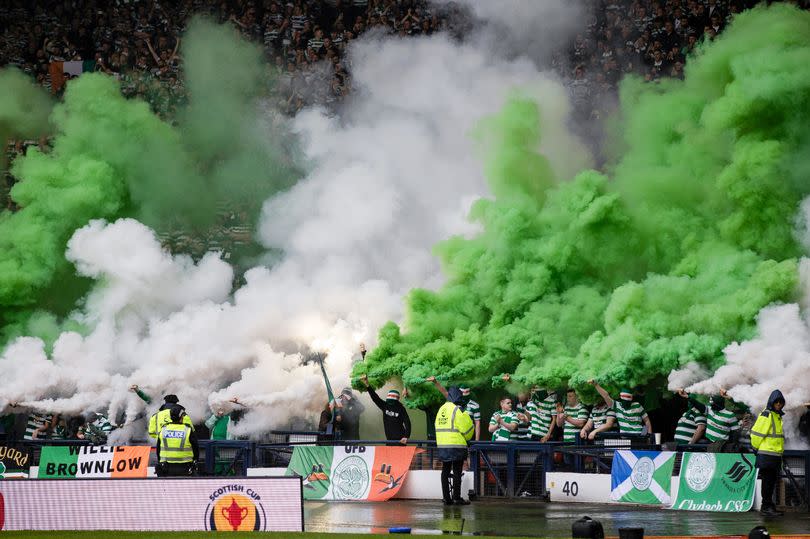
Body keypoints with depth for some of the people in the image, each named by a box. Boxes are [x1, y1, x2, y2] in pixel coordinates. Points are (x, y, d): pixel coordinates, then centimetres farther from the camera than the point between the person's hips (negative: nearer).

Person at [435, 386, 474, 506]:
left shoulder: (441, 409, 13)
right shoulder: (457, 410, -11)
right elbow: (466, 427, -11)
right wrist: (467, 437, 8)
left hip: (442, 445, 7)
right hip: (456, 445, -7)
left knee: (445, 471, 10)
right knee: (457, 472, -3)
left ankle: (446, 497, 11)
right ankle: (457, 498, -3)